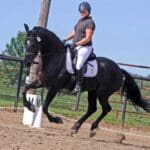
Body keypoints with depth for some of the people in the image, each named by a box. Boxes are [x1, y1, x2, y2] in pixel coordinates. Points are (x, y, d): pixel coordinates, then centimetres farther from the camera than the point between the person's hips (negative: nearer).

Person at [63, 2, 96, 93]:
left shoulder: (90, 22, -11)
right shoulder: (80, 21, 18)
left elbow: (88, 38, -18)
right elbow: (74, 33, 22)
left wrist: (76, 44, -23)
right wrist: (65, 40, 7)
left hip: (85, 47, -10)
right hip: (76, 47, 10)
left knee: (78, 65, -26)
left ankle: (78, 85, -22)